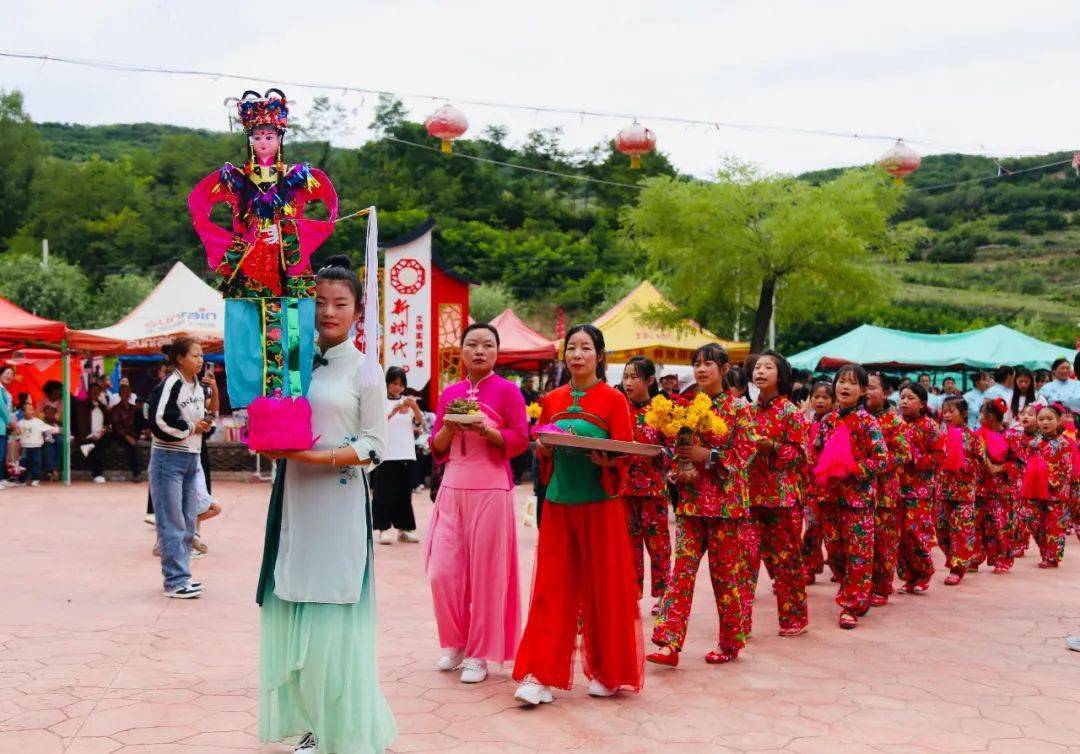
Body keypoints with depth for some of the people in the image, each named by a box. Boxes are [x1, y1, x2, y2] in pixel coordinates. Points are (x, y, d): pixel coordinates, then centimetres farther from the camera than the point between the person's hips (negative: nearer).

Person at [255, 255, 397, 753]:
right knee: (293, 612, 5)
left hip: (339, 500, -4)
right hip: (292, 497, 4)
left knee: (333, 614, -4)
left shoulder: (365, 370, -1)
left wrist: (321, 456, -17)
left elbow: (374, 445, -5)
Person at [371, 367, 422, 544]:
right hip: (385, 454, -4)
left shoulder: (407, 401, 10)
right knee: (384, 492, -3)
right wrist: (394, 411, -30)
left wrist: (416, 408, -20)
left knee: (404, 493, 8)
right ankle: (383, 529, 2)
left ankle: (404, 528, 14)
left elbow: (419, 422, -1)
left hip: (406, 454, 4)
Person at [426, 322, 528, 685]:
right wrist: (450, 427, -6)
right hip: (452, 488, 4)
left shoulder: (507, 390, 0)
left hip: (491, 489, -4)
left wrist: (486, 430, -19)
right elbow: (437, 448, 13)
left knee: (486, 572, 0)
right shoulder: (449, 393, 12)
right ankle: (456, 643, 21)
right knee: (442, 571, 1)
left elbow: (521, 439, -6)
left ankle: (479, 654, 11)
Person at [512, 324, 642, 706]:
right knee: (552, 588, 0)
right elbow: (542, 452, 15)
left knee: (603, 588, 3)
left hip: (599, 503, -3)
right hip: (559, 502, 3)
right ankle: (541, 675, 0)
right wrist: (547, 445, -7)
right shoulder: (552, 400, 10)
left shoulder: (613, 399, -2)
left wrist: (604, 459, -25)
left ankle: (608, 672, 17)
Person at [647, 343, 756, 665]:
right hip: (691, 498, 4)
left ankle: (730, 643, 17)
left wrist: (707, 455, -19)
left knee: (726, 573, 3)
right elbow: (674, 448, 15)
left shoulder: (738, 408, -3)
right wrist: (681, 469, -5)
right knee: (682, 569, -3)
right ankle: (669, 642, -6)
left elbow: (746, 451, -10)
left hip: (725, 500, -4)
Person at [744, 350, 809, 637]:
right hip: (751, 493, 4)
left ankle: (794, 617, 19)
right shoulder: (749, 411, 12)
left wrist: (771, 447, -21)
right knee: (746, 556, -2)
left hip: (783, 495, -4)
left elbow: (800, 454, -8)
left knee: (785, 558, 4)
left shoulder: (790, 412, -4)